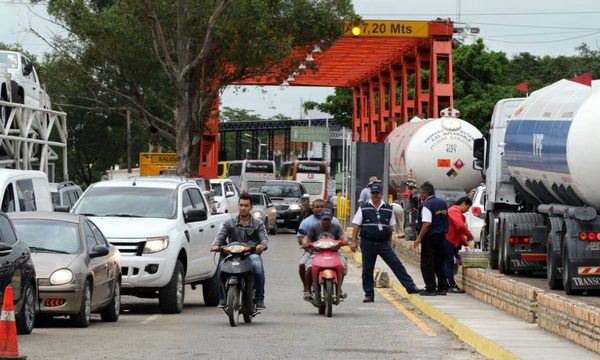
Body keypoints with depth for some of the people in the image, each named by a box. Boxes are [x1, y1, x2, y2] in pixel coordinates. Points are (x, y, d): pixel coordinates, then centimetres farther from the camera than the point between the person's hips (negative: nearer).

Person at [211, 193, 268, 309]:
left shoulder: (258, 224, 11)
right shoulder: (229, 223, 14)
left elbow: (264, 238, -2)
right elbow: (221, 235, 2)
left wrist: (262, 245, -28)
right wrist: (216, 245, -22)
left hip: (252, 254, -1)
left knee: (257, 266, -35)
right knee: (222, 266, -31)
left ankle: (259, 299, -24)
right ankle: (223, 298, -18)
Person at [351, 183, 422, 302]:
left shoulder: (388, 209, 8)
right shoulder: (364, 208, 2)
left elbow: (390, 227, 15)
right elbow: (356, 226, 3)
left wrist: (389, 242, 14)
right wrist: (353, 241, -4)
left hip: (383, 243, 1)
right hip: (368, 243, -1)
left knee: (396, 264, -7)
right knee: (367, 270, 3)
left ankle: (410, 286, -8)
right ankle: (369, 295, 11)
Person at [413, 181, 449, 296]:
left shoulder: (427, 205, -15)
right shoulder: (442, 204, 12)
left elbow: (427, 223, -22)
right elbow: (445, 221, 18)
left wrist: (419, 238, -18)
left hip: (430, 237, -8)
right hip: (441, 237, 8)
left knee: (427, 265, -2)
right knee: (440, 263, 14)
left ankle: (430, 289, -4)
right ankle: (442, 288, 14)